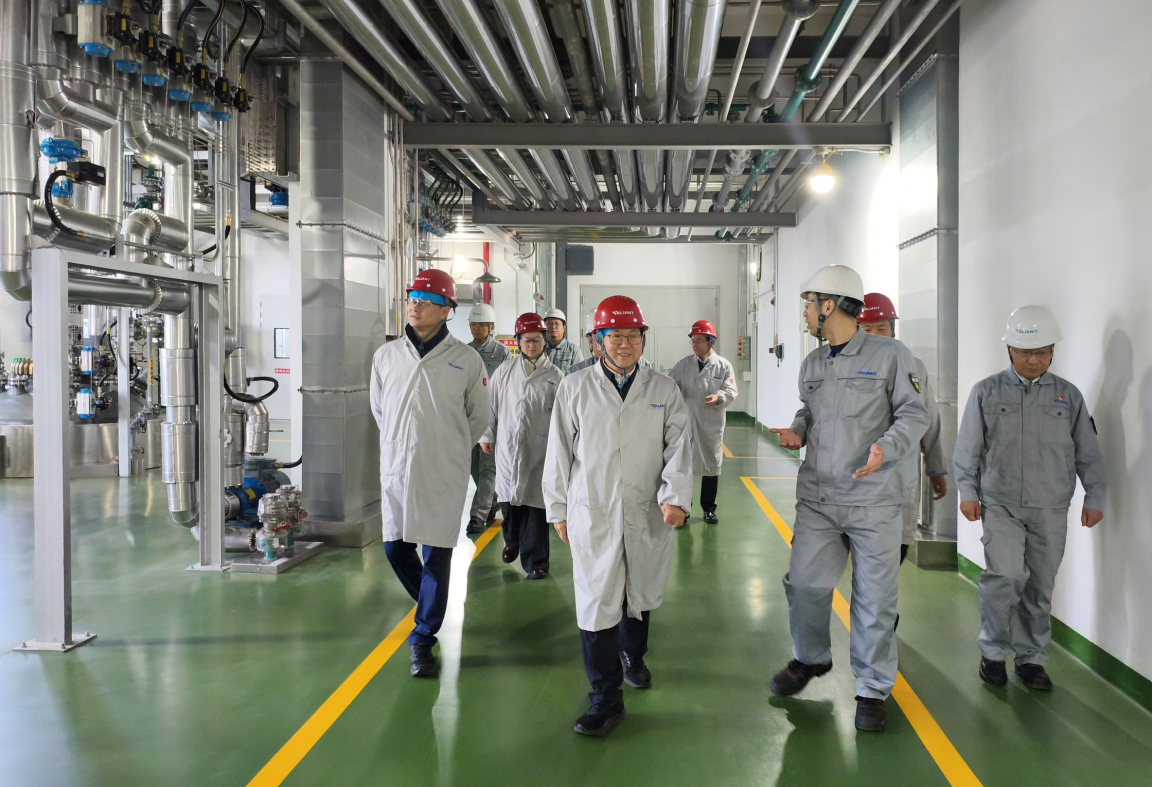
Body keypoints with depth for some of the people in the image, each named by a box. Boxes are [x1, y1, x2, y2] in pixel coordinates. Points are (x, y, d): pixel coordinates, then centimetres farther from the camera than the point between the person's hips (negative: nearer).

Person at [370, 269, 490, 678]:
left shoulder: (465, 359, -3)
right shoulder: (386, 355, 5)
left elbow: (479, 415, 11)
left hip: (443, 474, -3)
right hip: (396, 468, 3)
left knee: (437, 555, -2)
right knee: (395, 548, 7)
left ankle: (423, 638, 9)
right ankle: (431, 607, 35)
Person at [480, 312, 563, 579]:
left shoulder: (555, 376, 3)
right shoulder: (504, 372, 8)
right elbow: (492, 405, 12)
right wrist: (486, 435, 10)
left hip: (539, 449, -2)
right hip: (507, 445, 2)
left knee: (535, 502, -2)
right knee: (509, 498, 9)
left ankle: (535, 560, 6)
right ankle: (512, 542, 35)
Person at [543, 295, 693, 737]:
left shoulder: (664, 390, 4)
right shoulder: (574, 389, 1)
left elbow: (678, 446, -1)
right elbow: (559, 452, 5)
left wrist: (675, 497, -16)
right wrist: (559, 511, 5)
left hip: (648, 516, 2)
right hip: (591, 515, -1)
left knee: (640, 596, 17)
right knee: (597, 603, -3)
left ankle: (632, 658, 46)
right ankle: (606, 699, 8)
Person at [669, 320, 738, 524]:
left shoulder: (724, 366, 0)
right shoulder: (683, 364, 3)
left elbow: (731, 391, -5)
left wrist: (719, 397, -26)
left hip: (711, 425, 0)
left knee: (711, 465, 9)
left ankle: (709, 508, 24)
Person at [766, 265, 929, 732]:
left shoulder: (889, 355, -5)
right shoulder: (812, 364, 12)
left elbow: (914, 416, -4)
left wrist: (885, 448, -22)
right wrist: (797, 432, 4)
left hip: (874, 502, -4)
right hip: (817, 498, 5)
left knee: (875, 597, 2)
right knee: (804, 583, 4)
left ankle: (872, 689, 19)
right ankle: (811, 658, 31)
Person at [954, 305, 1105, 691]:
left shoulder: (1068, 395, 8)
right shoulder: (987, 392, 3)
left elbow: (1088, 453, 12)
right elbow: (967, 448, 5)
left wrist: (1094, 497, 9)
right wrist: (968, 492, 0)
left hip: (1050, 510, 2)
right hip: (1000, 504, -2)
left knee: (1039, 586, 6)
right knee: (1005, 575, -16)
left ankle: (1030, 657, 21)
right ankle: (993, 651, 1)